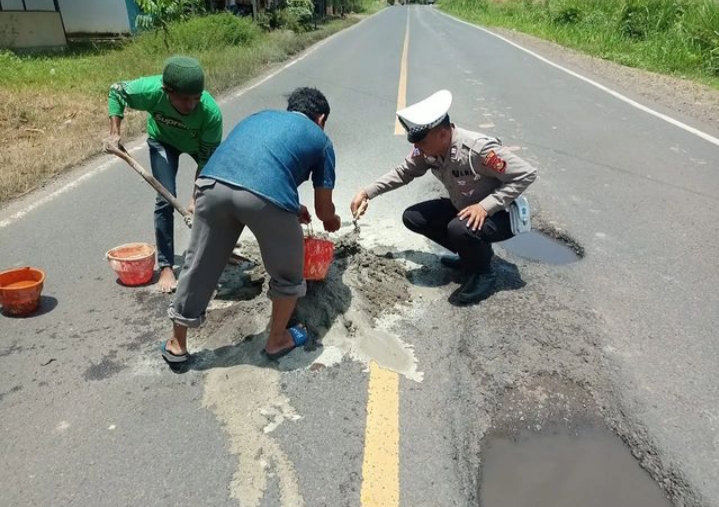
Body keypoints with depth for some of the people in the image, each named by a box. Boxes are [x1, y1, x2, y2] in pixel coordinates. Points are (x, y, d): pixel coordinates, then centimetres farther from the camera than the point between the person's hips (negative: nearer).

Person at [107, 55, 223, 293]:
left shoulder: (211, 112, -41)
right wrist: (114, 132, -21)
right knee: (166, 199, -12)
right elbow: (116, 91, -16)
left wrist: (197, 198, -34)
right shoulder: (151, 90, -39)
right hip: (163, 141, -1)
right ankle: (166, 266, -3)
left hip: (199, 143, 1)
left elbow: (208, 158, -31)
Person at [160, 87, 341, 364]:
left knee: (199, 266, 22)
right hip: (266, 197, -4)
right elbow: (324, 208, 29)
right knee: (287, 274, 23)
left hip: (214, 184, 4)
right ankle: (278, 339, 40)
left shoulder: (260, 116, 38)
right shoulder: (320, 139, 26)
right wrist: (331, 220, 54)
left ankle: (177, 344, 39)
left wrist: (293, 209, 59)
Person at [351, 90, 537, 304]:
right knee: (412, 217, -3)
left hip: (501, 214, -7)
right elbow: (403, 172, 3)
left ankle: (483, 273, -4)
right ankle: (472, 252, 11)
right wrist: (367, 192, -6)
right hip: (463, 208, 7)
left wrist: (485, 206, -34)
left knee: (459, 229, -36)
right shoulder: (427, 149, -12)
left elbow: (526, 174, -28)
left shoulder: (479, 149, -32)